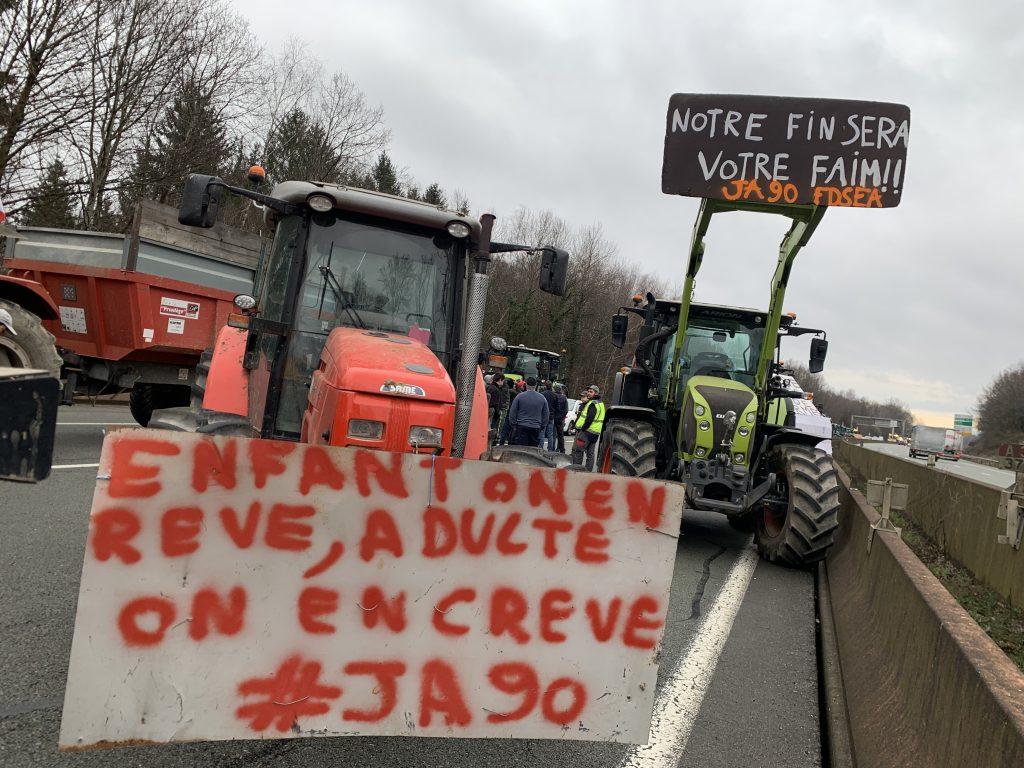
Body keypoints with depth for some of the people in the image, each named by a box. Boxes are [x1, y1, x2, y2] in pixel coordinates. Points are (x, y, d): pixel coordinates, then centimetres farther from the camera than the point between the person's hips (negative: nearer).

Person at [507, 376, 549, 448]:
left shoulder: (520, 396, -2)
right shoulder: (542, 398, 5)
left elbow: (512, 413, 0)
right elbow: (546, 415, 11)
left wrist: (514, 424, 10)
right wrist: (542, 427, 19)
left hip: (521, 427, -2)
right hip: (536, 428, 2)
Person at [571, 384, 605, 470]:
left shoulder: (593, 404, -15)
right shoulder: (600, 404, 18)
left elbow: (589, 419, -23)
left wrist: (582, 429, -17)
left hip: (587, 431, -10)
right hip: (595, 433, 10)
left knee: (576, 450, -6)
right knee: (590, 453, 13)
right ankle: (588, 470, 16)